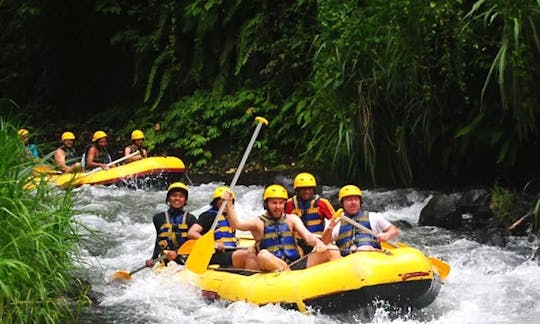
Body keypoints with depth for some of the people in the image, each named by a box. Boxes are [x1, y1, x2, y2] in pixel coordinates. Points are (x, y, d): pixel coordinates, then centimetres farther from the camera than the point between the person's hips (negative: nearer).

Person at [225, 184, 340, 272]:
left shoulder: (292, 219, 20)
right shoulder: (258, 222, 11)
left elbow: (307, 236, 5)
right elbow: (236, 224, -7)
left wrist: (318, 242, -18)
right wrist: (229, 203, -22)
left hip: (296, 264, 3)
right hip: (273, 269, -3)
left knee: (331, 250, -13)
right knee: (263, 255, -37)